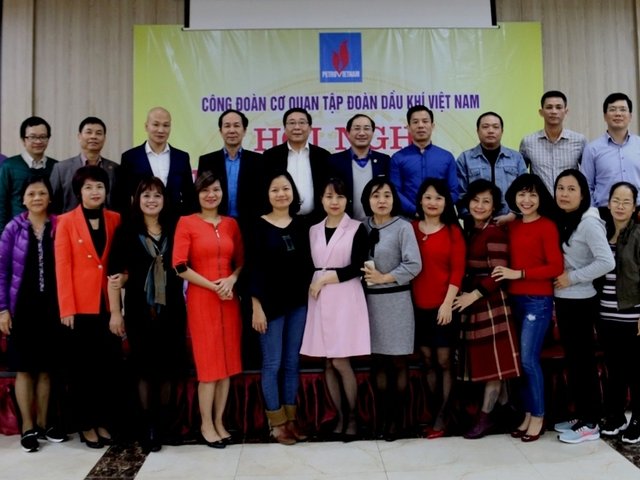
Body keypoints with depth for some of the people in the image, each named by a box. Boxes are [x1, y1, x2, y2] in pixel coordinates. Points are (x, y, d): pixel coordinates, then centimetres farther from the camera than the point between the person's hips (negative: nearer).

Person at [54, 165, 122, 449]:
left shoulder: (115, 220, 7)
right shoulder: (66, 222, 0)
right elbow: (62, 267, -4)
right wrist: (67, 308, -10)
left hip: (109, 304, 3)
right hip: (81, 306, -2)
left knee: (110, 365, 7)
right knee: (83, 367, 7)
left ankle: (104, 422, 21)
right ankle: (86, 425, 20)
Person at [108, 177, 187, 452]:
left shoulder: (174, 230, 6)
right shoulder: (127, 231, 1)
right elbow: (116, 273, -1)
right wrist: (116, 311, -5)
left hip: (171, 308, 2)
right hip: (140, 309, -2)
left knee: (169, 367, 7)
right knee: (144, 367, 4)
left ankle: (164, 423, 22)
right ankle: (148, 426, 15)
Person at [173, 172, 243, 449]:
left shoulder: (231, 224, 10)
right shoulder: (186, 223, -2)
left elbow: (241, 261, 13)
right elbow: (179, 266, -9)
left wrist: (231, 279, -8)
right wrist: (213, 285, -13)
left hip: (229, 299, 4)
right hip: (201, 299, -4)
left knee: (228, 362, 7)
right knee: (208, 363, 0)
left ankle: (219, 421, 21)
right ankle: (206, 424, 16)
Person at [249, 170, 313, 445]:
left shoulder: (301, 224, 7)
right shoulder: (259, 226, -4)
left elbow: (307, 264, 10)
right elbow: (254, 268, -7)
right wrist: (256, 307, -11)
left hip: (298, 303, 4)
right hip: (270, 303, -4)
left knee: (292, 362, 12)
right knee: (272, 364, 3)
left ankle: (290, 418, 25)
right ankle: (276, 422, 17)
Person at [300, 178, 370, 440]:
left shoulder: (357, 228, -1)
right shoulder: (313, 230, 12)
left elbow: (356, 268, -7)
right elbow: (310, 265, 12)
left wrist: (325, 279, -8)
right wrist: (313, 286, -3)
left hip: (346, 298, -4)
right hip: (320, 299, 4)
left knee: (340, 361, -6)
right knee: (328, 362, 6)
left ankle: (352, 417, 13)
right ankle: (340, 416, 20)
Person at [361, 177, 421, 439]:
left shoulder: (403, 227, -5)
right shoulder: (363, 227, 7)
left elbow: (414, 265, -12)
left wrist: (384, 277, -13)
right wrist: (363, 275, -7)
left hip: (395, 300, -3)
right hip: (370, 300, 4)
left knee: (398, 362, 5)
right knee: (378, 361, 10)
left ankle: (397, 417, 18)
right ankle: (381, 415, 21)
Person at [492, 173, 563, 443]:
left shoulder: (547, 226, -7)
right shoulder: (513, 227, 10)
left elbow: (556, 267, -13)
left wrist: (519, 273, -16)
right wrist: (506, 274, -3)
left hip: (538, 300, -6)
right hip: (516, 299, 6)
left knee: (528, 359, -5)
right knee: (521, 360, 9)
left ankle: (538, 417, 11)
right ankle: (528, 416, 20)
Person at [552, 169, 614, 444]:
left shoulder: (589, 223, -15)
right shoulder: (563, 221, 10)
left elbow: (607, 262, -23)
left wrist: (572, 278, -17)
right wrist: (557, 298, 6)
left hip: (580, 303, -8)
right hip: (565, 301, 8)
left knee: (583, 361, 1)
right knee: (573, 360, 14)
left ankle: (591, 424, 13)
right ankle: (581, 416, 26)